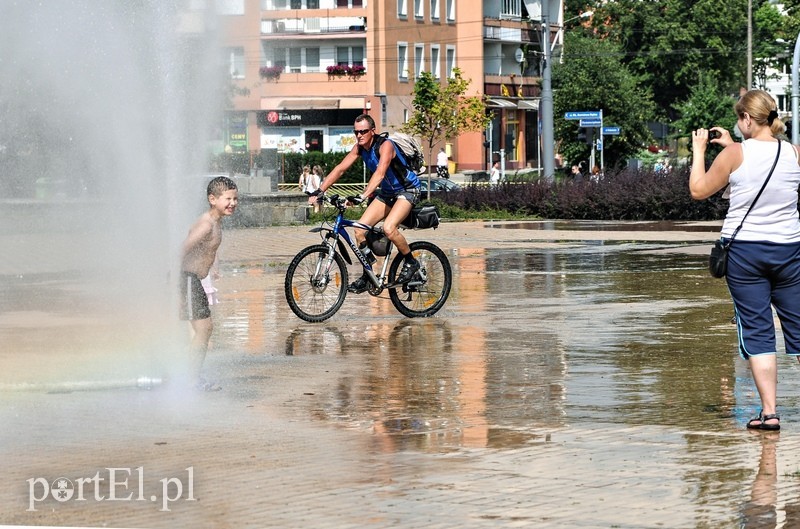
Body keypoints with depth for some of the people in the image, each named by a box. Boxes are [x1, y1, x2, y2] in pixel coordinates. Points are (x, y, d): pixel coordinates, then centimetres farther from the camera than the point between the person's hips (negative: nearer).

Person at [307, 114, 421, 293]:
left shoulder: (385, 145, -26)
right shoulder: (359, 148, -4)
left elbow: (380, 173, -40)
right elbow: (340, 169, -5)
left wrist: (364, 196, -53)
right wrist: (319, 191, -16)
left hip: (407, 190, -8)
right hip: (386, 192, 8)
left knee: (389, 228, -30)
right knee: (360, 229, -7)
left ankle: (411, 262, -7)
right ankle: (368, 276, 4)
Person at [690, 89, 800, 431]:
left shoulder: (735, 154, -11)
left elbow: (698, 190, 1)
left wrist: (699, 152, 12)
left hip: (744, 251, -3)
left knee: (756, 332, 1)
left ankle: (769, 411, -3)